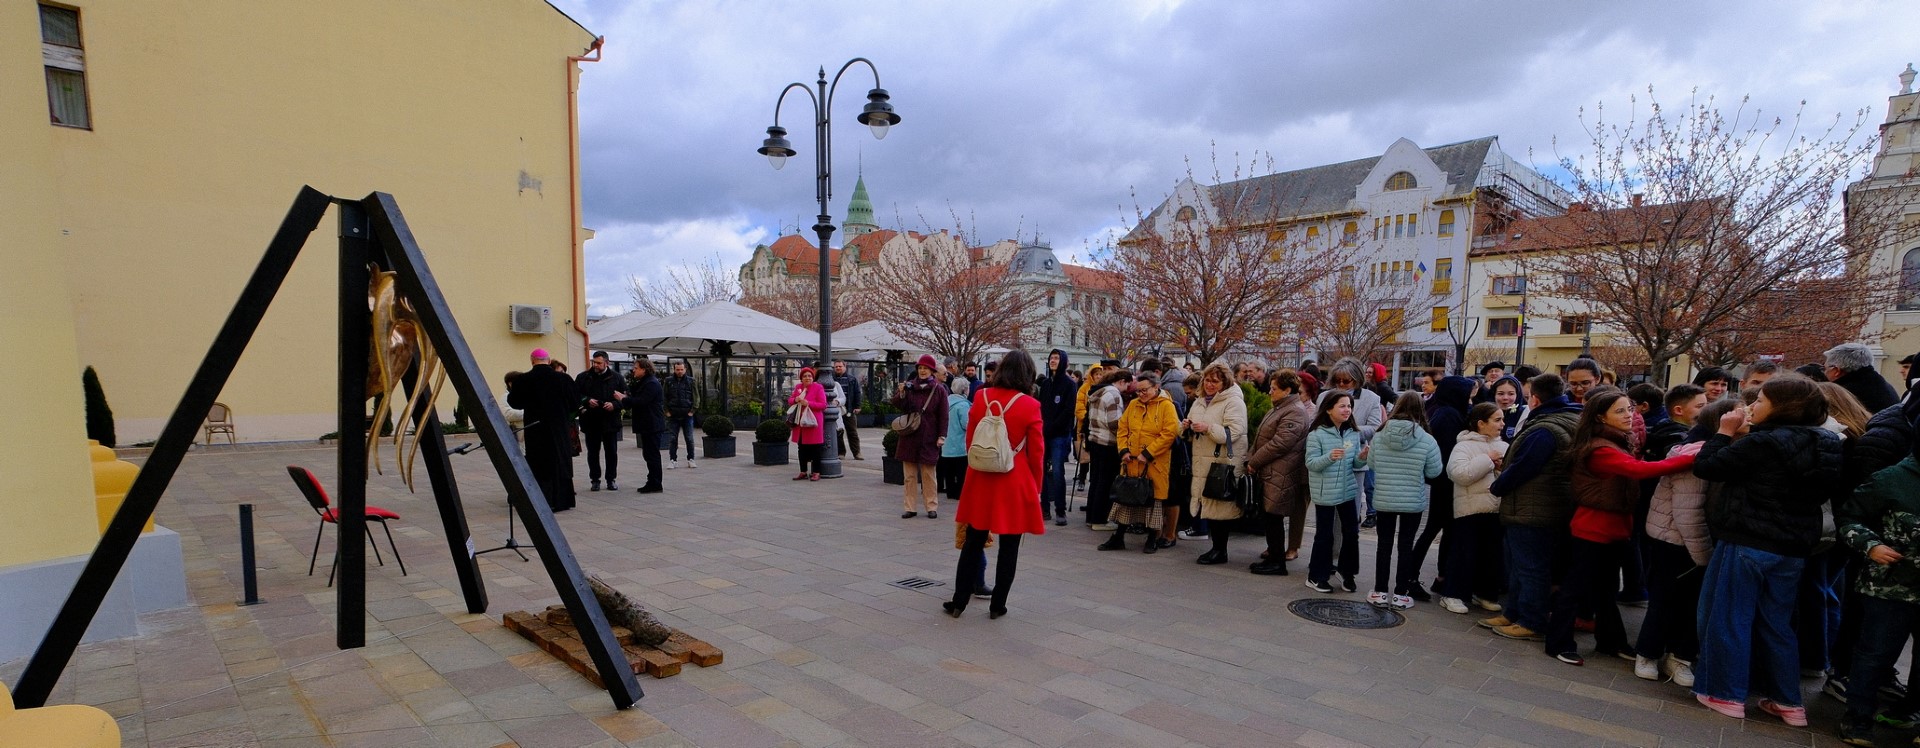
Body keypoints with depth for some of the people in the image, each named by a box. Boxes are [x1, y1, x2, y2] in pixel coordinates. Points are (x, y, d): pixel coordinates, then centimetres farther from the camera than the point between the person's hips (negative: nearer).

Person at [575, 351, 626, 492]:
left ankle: (611, 479, 17)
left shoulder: (616, 377, 1)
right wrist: (587, 401, -15)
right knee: (592, 452, 7)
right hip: (591, 422, 0)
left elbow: (625, 397, 2)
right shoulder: (583, 377, 2)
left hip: (610, 421, 0)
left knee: (611, 452, 7)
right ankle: (595, 480, 17)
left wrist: (614, 404, -15)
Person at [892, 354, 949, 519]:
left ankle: (931, 506, 15)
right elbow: (899, 406, -6)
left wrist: (941, 436, -7)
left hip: (928, 438, -2)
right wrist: (901, 394, -25)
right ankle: (910, 507, 14)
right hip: (909, 436, 2)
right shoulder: (909, 386, 3)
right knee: (909, 474, 7)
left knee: (928, 474, 5)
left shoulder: (939, 389, -1)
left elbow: (943, 416, -2)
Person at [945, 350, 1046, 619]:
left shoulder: (981, 397, -2)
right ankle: (997, 605, 17)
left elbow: (969, 440, 7)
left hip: (980, 480, 3)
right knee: (1009, 547, 10)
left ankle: (959, 601, 19)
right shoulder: (1029, 406, -11)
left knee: (973, 543, 14)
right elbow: (1036, 453, -6)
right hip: (1015, 484, -3)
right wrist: (1035, 487, 7)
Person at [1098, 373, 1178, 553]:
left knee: (1154, 499, 4)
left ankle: (1153, 539, 18)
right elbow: (1122, 429, 13)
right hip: (1131, 463, 5)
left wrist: (1148, 453, -17)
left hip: (1155, 464, -5)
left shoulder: (1166, 406, -6)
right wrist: (1124, 450, -2)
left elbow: (1170, 432, -14)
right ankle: (1118, 538, 17)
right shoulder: (1133, 405, 10)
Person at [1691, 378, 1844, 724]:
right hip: (1792, 549, 7)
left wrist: (1725, 433, -1)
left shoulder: (1763, 443, -18)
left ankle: (1727, 694, 11)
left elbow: (1705, 467, -14)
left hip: (1746, 544, -7)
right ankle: (1788, 701, 22)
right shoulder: (1823, 446, 6)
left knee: (1730, 619, 4)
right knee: (1776, 623, 17)